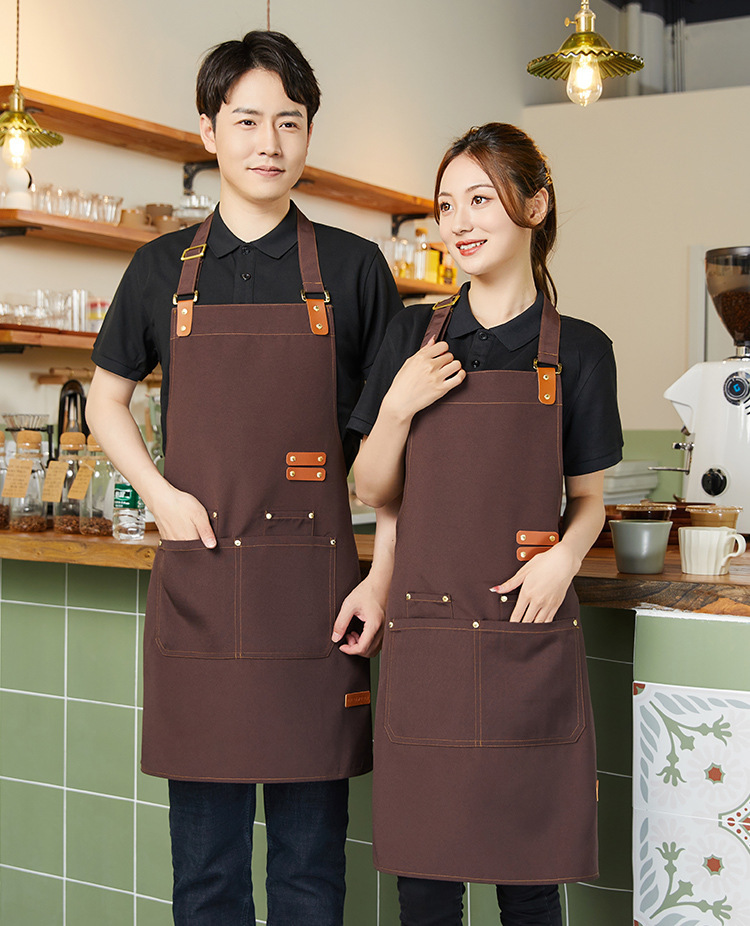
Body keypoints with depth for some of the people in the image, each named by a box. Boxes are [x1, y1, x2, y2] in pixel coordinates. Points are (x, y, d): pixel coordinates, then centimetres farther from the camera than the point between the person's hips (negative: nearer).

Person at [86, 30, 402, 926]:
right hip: (195, 580, 1)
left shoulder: (352, 268, 4)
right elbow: (105, 398, 19)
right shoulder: (163, 269, 8)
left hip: (315, 589, -1)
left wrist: (384, 576, -4)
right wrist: (160, 493, 1)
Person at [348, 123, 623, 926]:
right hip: (425, 636, 2)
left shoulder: (577, 350, 3)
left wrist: (565, 555, -10)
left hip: (529, 635, -1)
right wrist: (399, 406, -7)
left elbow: (589, 498, 11)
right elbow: (372, 491, 10)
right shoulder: (413, 338, 7)